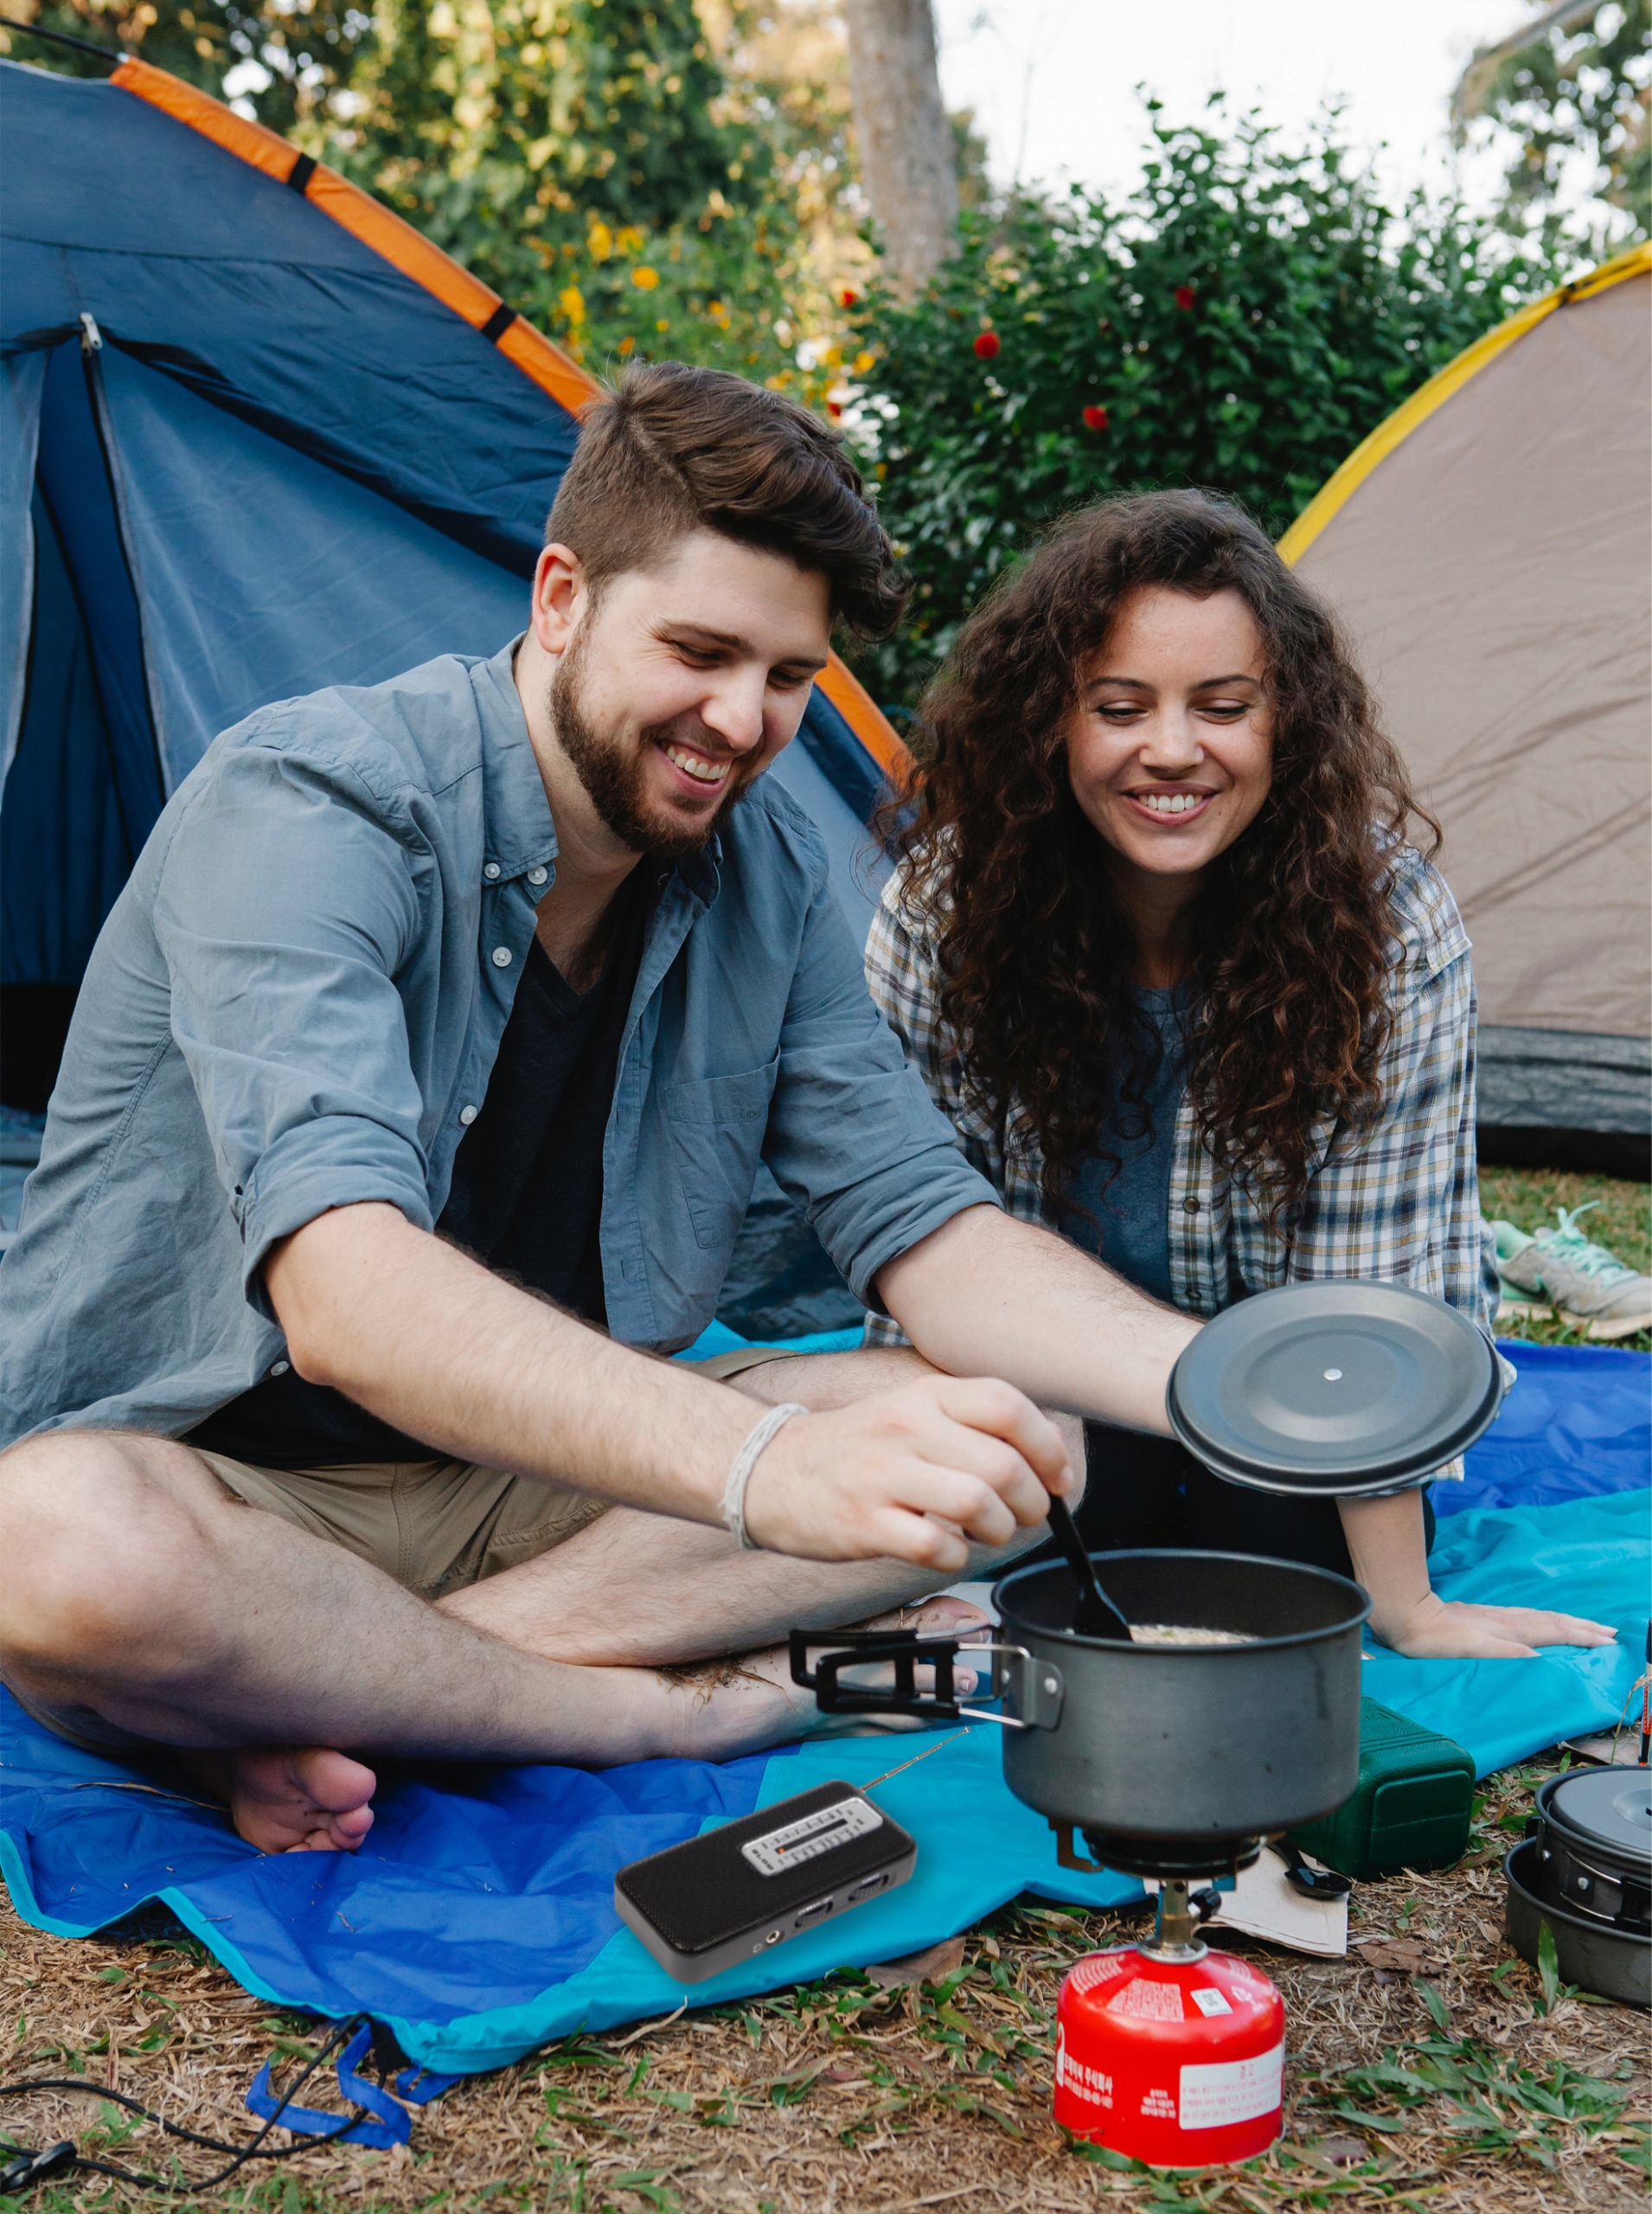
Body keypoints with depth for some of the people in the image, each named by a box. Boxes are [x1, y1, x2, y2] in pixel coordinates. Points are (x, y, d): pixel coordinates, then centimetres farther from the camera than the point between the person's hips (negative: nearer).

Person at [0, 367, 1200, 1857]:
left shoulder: (767, 873, -1)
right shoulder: (308, 803, -23)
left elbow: (928, 1228, -2)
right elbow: (342, 1288, -38)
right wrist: (768, 1467, -53)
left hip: (530, 1476, 6)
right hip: (219, 1483, -6)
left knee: (1012, 1430, -11)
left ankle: (341, 1699, -19)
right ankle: (663, 1708, -18)